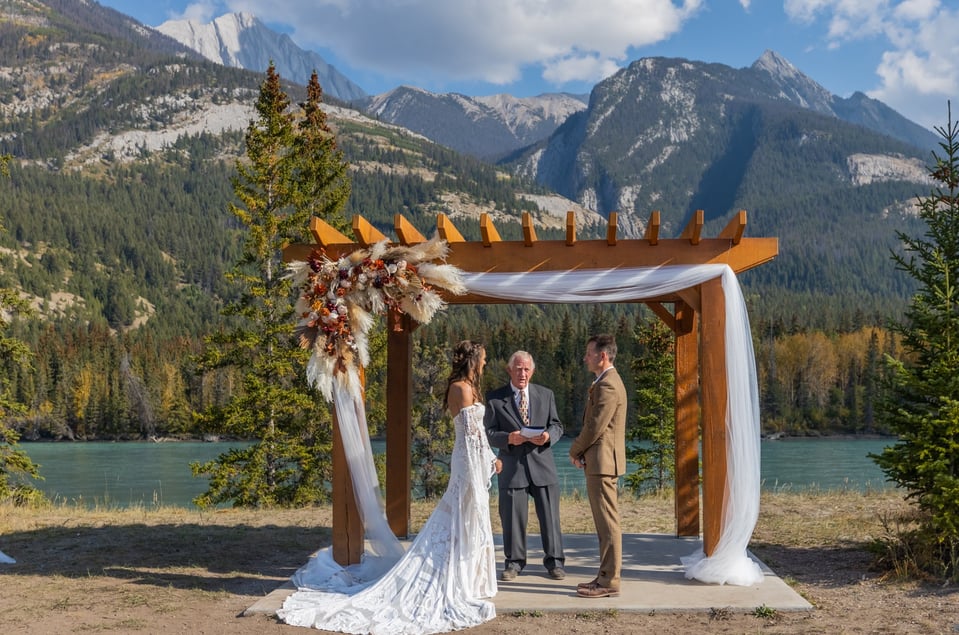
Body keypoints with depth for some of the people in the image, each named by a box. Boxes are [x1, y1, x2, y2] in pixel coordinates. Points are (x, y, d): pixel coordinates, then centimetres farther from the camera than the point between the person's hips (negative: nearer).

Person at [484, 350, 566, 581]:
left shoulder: (546, 395, 11)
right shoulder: (494, 398, 2)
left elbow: (557, 425, 11)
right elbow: (489, 433, 0)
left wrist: (548, 436, -12)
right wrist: (509, 438, -20)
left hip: (542, 464, 2)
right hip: (512, 466, -2)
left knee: (550, 516, 5)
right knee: (512, 518, 3)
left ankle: (554, 561, 17)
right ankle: (513, 562, 18)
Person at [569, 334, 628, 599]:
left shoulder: (607, 385, -17)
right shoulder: (606, 382, 17)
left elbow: (594, 427, -19)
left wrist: (575, 450, -3)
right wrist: (581, 451, 5)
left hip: (602, 462, -11)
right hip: (600, 462, 11)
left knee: (608, 523, -5)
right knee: (605, 523, 14)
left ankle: (609, 582, -1)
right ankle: (607, 576, 21)